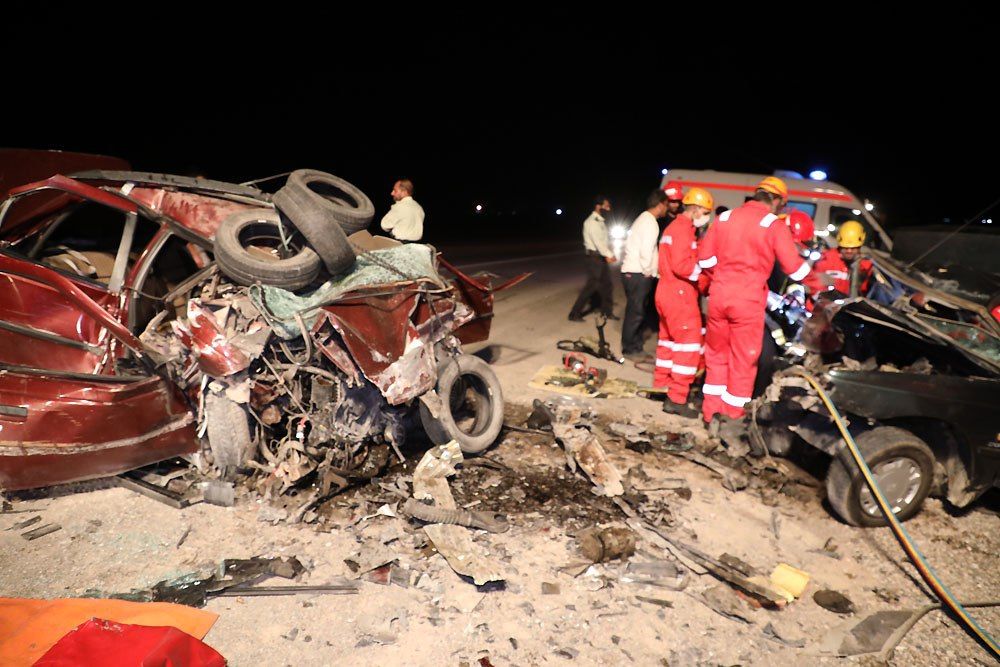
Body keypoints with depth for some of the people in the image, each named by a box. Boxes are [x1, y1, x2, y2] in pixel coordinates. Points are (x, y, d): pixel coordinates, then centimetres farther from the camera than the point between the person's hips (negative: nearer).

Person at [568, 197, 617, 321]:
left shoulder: (601, 221, 16)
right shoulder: (591, 221, -14)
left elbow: (604, 241, 13)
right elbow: (597, 241, -23)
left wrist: (610, 254, 0)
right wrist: (609, 255, -25)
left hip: (602, 257, 9)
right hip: (595, 257, -9)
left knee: (606, 284, 13)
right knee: (591, 285, -9)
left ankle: (607, 312, 25)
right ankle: (575, 313, -3)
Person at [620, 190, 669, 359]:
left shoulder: (643, 219, 18)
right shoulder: (650, 222, -13)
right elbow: (646, 250, -23)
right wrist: (648, 271, -11)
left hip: (632, 272, 10)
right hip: (638, 275, -10)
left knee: (638, 312, 13)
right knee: (635, 313, -3)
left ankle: (636, 348, 20)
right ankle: (629, 350, 4)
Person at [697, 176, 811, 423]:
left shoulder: (725, 217, 7)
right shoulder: (775, 226, -5)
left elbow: (704, 258, 7)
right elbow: (796, 270, -5)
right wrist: (810, 262, 16)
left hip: (719, 295, 4)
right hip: (748, 300, -4)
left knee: (716, 352, 18)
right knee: (744, 358, 9)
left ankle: (711, 407, 24)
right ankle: (733, 413, 16)